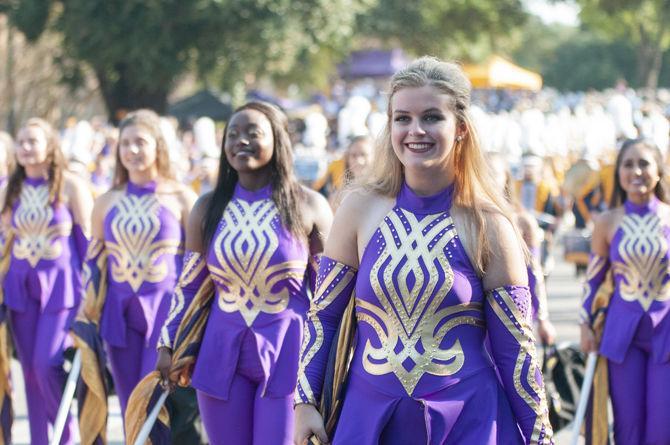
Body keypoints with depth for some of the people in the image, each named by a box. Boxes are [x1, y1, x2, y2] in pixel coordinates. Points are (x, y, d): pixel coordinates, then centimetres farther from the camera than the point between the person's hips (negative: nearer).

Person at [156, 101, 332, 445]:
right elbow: (188, 287, 13)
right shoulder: (208, 208, 5)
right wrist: (168, 344, 8)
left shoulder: (308, 206, -3)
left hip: (286, 352, -3)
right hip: (223, 352, 3)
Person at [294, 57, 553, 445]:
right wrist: (306, 403, 0)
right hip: (370, 414, 2)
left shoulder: (487, 225, -6)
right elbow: (323, 314, 5)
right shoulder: (361, 209, -2)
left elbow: (515, 346, -3)